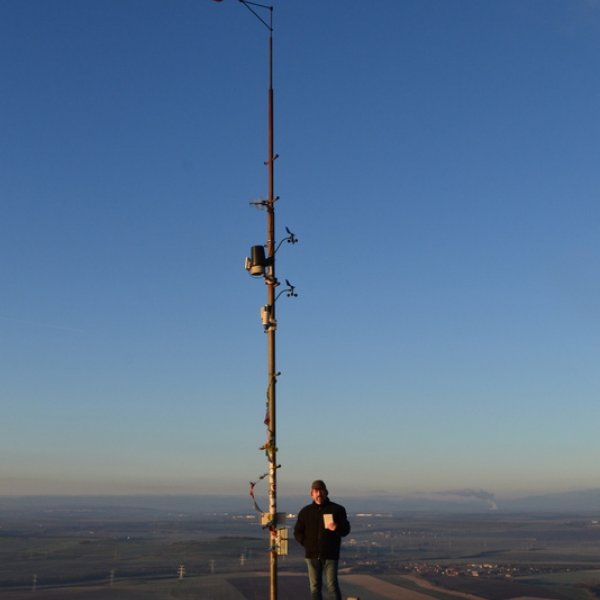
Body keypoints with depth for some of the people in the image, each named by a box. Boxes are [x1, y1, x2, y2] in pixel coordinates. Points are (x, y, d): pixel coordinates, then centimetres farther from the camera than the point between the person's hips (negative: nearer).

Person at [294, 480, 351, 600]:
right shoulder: (305, 511, 10)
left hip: (330, 555, -3)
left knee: (332, 585, -7)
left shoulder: (337, 509, 2)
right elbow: (298, 532, 14)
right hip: (312, 555, 3)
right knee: (315, 586, 6)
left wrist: (337, 528, -21)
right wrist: (306, 543, -2)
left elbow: (346, 529, 0)